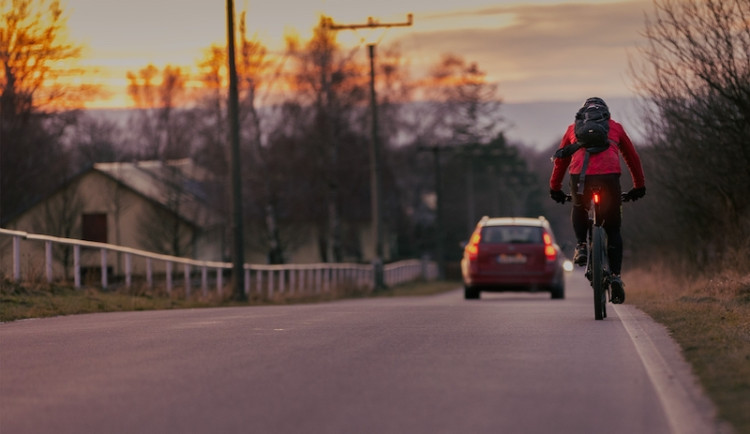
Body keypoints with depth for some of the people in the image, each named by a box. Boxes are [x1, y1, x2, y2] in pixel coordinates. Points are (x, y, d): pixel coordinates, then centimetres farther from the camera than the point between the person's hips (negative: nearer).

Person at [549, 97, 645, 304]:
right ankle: (615, 275, 0)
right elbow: (633, 158, 34)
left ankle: (581, 245, 12)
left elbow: (561, 160, 34)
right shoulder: (615, 127, 27)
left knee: (579, 208, 34)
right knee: (613, 230, 13)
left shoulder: (573, 128, 28)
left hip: (580, 177, 1)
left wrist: (555, 188, 45)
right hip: (609, 176, -1)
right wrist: (639, 186, 45)